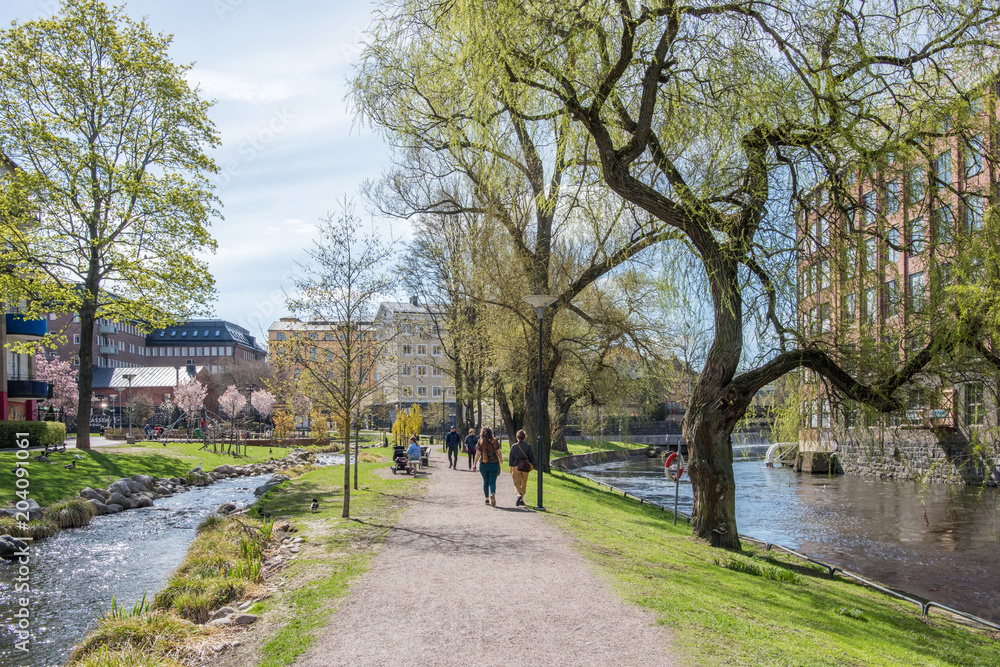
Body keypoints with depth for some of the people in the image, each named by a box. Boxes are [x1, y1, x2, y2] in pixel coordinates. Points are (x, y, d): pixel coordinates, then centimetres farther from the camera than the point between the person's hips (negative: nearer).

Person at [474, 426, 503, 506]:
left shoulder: (480, 443, -3)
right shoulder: (495, 441, -2)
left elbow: (478, 454, -6)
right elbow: (499, 453, -1)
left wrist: (474, 464, 2)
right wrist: (501, 459, 17)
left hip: (483, 464, 1)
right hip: (494, 464, -1)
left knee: (485, 482, 15)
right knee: (492, 482, 0)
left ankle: (487, 499, 18)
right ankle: (493, 494, -29)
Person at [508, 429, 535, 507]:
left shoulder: (514, 446, -5)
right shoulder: (528, 446, -1)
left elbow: (511, 457, -3)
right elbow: (531, 457, 2)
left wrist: (510, 466, 5)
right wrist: (532, 466, 13)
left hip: (516, 467, -2)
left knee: (517, 483, 3)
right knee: (523, 483, 15)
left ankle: (519, 494, -25)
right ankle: (521, 500, 20)